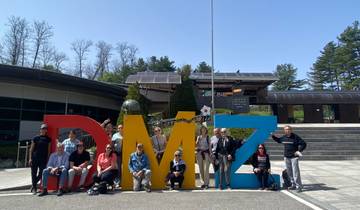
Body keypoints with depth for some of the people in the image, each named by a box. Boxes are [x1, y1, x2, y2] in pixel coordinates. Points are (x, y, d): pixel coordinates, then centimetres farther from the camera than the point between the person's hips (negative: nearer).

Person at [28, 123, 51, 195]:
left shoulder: (48, 139, 7)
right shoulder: (36, 138, 2)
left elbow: (48, 150, 8)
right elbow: (31, 149, 3)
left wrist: (48, 159, 3)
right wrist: (30, 158, -3)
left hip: (43, 159, 2)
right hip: (35, 158, -1)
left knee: (41, 173, 0)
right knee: (34, 173, 2)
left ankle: (33, 185, 22)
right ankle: (34, 188, 15)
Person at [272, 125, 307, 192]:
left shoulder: (295, 137, -9)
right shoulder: (284, 137, 7)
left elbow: (303, 144, -8)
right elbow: (278, 140, 27)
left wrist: (299, 150, -17)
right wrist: (272, 136, 18)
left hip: (294, 157, -6)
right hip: (286, 157, 6)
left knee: (295, 172, -9)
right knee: (289, 172, 11)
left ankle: (299, 186, 0)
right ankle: (293, 185, 25)